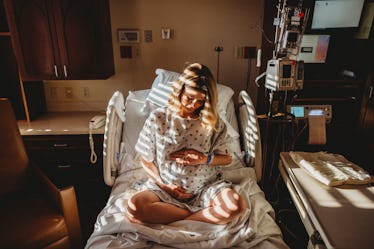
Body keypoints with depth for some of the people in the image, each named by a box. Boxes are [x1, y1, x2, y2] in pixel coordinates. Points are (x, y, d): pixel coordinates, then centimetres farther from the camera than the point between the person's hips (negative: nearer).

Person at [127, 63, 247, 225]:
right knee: (133, 207, -29)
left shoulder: (213, 122, -1)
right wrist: (163, 185, -8)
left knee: (236, 205, -28)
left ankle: (173, 218, -12)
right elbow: (146, 160, 3)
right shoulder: (158, 118, -4)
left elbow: (227, 158, 6)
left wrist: (205, 158, -13)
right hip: (166, 187, 1)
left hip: (206, 187, 0)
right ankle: (203, 215, -13)